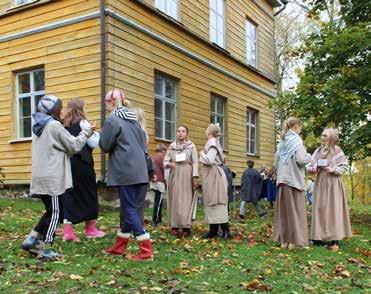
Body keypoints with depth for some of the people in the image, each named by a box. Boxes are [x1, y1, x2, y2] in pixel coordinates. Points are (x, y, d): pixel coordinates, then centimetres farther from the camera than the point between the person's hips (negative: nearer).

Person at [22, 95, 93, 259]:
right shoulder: (54, 125, -12)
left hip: (41, 177, 9)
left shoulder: (39, 126, 16)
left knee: (51, 211, 18)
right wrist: (86, 131, 5)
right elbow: (74, 146, -8)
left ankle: (32, 239, 16)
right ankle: (46, 248, 3)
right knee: (55, 213, 1)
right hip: (52, 178, -9)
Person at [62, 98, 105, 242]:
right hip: (82, 163, -5)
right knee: (89, 194, 9)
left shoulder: (66, 125, 10)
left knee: (69, 194, 5)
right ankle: (91, 229, 20)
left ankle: (67, 231, -4)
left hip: (68, 163, 6)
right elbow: (93, 143, -9)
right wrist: (98, 135, 9)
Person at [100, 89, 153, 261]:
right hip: (140, 171, 8)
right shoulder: (133, 120, 15)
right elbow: (143, 142, 16)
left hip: (126, 171, -8)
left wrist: (101, 134, 12)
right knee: (128, 208, 14)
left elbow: (105, 146, -5)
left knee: (130, 209, -4)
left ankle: (146, 251, -8)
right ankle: (120, 246, 26)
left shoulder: (112, 120, -8)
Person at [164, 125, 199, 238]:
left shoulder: (191, 146, 5)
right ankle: (175, 226, 3)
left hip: (187, 175, -2)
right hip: (174, 175, 2)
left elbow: (195, 162, 0)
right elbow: (165, 161, 10)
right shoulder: (172, 146, 11)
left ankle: (186, 226, -3)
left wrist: (195, 177, -9)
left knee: (186, 199, -4)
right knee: (175, 200, 1)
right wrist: (169, 164, -13)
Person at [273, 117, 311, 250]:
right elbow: (301, 159, -17)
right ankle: (294, 240, 1)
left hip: (283, 179, 7)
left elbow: (276, 161, 15)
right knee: (295, 209, -1)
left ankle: (284, 239, 12)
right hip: (294, 179, -7)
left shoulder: (282, 141, 13)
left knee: (284, 209, 9)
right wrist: (309, 156, 2)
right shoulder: (296, 139, -8)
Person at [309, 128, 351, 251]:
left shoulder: (336, 150, -3)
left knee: (333, 208, -7)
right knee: (320, 208, 4)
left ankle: (335, 240, -6)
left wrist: (334, 170, -18)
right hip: (320, 182, 6)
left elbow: (345, 166, -4)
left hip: (332, 183, -5)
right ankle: (320, 236, 10)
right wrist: (313, 169, -5)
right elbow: (313, 164, 17)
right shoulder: (318, 150, 12)